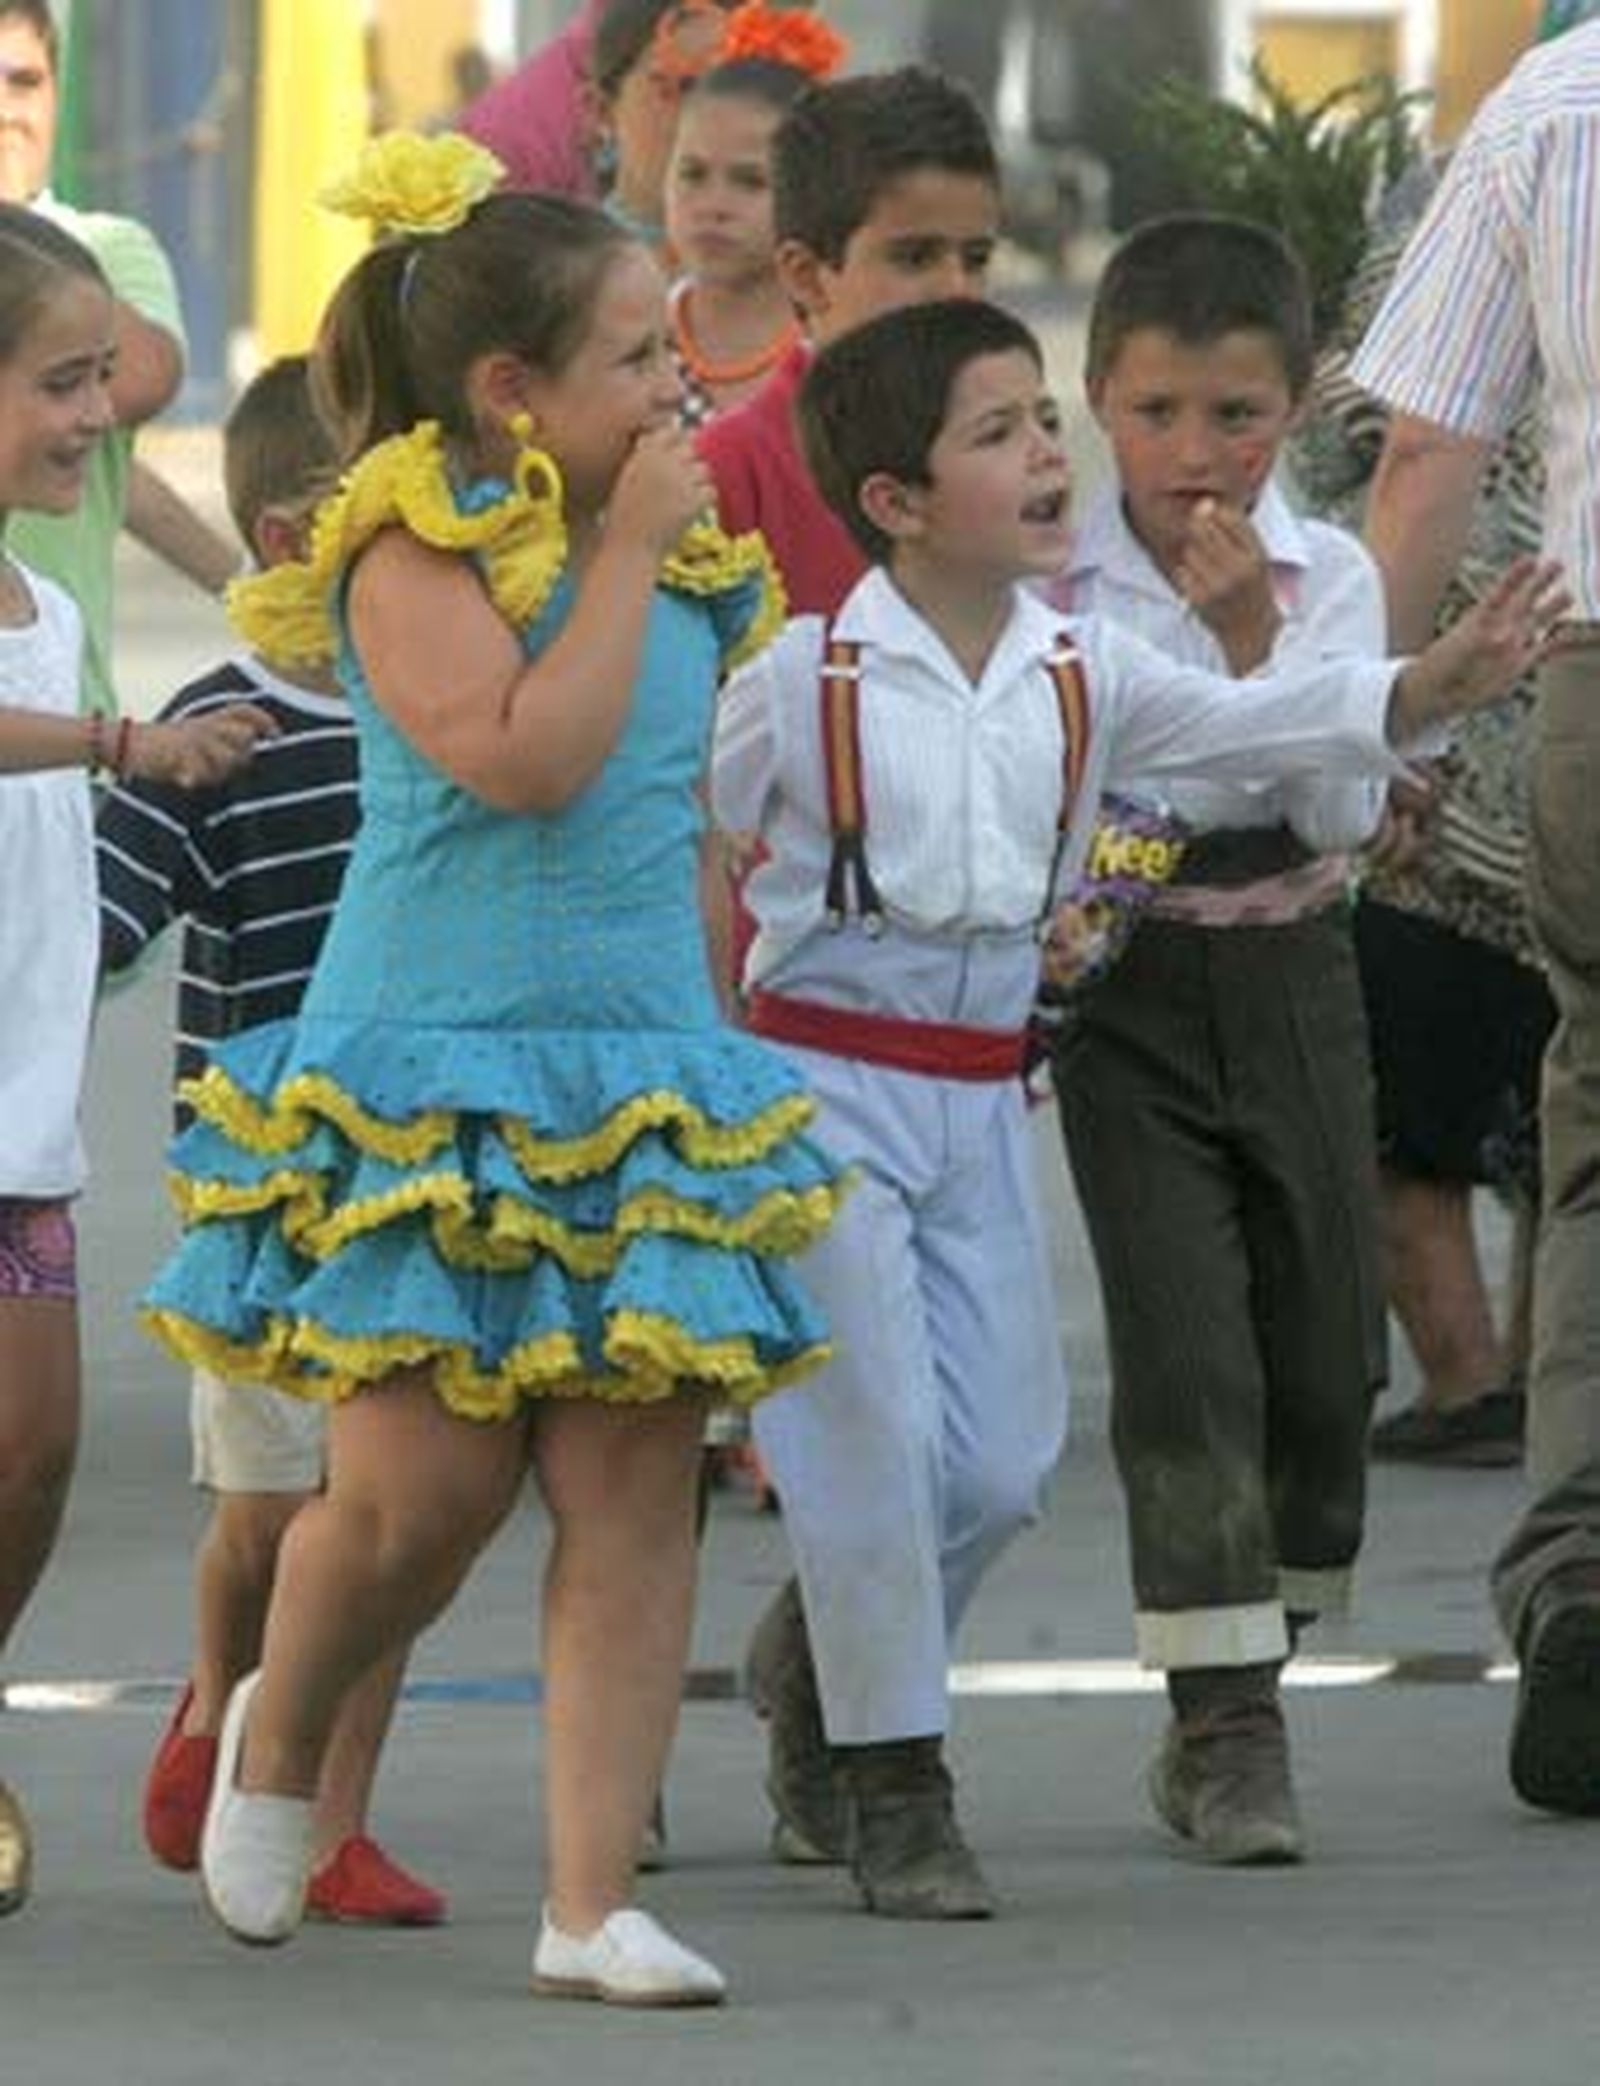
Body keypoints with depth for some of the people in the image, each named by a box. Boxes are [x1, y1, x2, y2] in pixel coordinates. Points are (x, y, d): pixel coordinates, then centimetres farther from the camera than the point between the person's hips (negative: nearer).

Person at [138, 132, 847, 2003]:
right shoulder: (420, 549, -10)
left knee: (633, 1491, -2)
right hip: (432, 1077, -6)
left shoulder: (684, 558, 11)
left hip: (642, 1079, 6)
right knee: (425, 1485, -8)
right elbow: (522, 755, -24)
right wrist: (622, 554, -16)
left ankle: (592, 1902, 1)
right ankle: (275, 1744, 24)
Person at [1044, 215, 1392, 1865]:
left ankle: (1240, 1696, 24)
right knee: (1185, 1352, -11)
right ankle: (1225, 1725, -8)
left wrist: (1253, 639, -19)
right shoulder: (1050, 582, -5)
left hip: (1291, 972, 3)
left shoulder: (1330, 576, -1)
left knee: (1327, 1344, 6)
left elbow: (1343, 813, -10)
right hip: (1128, 986, -3)